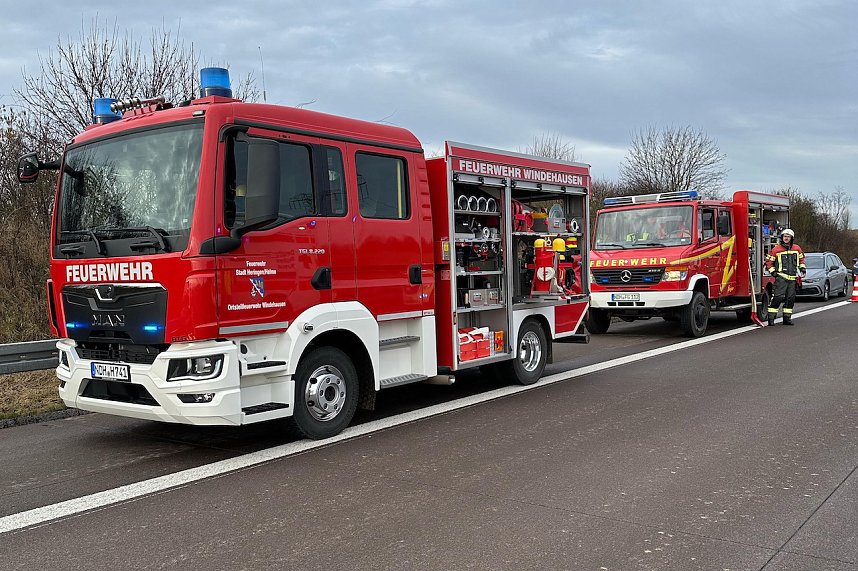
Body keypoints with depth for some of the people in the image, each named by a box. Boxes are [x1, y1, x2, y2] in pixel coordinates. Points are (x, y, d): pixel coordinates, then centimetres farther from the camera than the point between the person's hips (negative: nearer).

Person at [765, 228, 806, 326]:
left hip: (792, 277, 5)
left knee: (790, 298, 7)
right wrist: (773, 271, -3)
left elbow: (801, 258, 28)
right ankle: (771, 317, -13)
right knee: (779, 296, -15)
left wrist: (802, 268, 16)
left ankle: (787, 318, 15)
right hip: (781, 277, -5)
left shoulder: (797, 248, 11)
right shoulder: (776, 249, -1)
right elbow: (769, 261, 6)